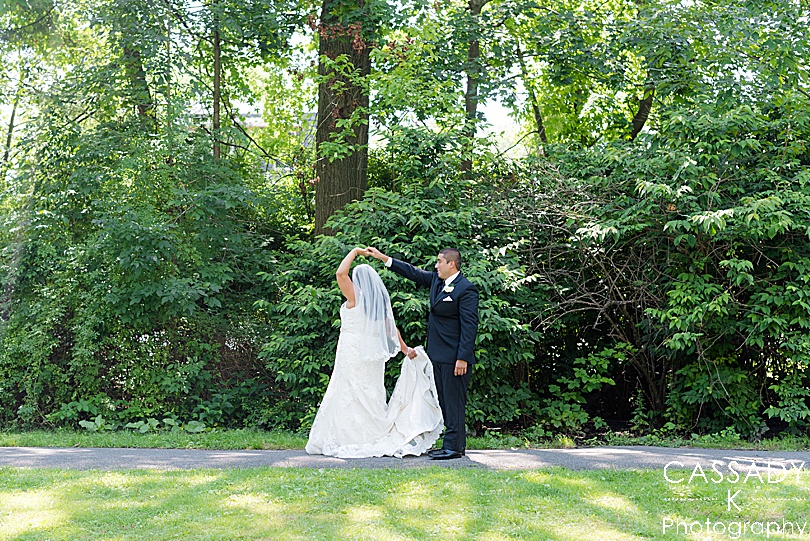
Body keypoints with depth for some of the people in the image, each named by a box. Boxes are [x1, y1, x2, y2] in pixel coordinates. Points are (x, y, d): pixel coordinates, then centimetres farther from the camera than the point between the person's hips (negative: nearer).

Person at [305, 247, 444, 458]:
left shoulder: (356, 296, -8)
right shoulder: (382, 299, 8)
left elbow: (340, 273, -13)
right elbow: (391, 328, 9)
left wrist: (355, 252, -3)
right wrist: (405, 349, 15)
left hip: (352, 352, -6)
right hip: (374, 353, 6)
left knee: (350, 396, -2)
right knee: (372, 397, 10)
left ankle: (351, 442, -2)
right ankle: (376, 439, 9)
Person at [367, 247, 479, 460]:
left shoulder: (466, 289, -14)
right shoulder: (437, 280, 11)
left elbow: (470, 325, -17)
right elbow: (414, 273, 22)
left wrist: (463, 358, -21)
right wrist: (383, 257, 20)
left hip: (454, 357, -9)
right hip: (438, 355, 9)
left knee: (454, 402, -5)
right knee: (445, 402, 12)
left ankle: (454, 447, -1)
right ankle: (454, 444, 18)